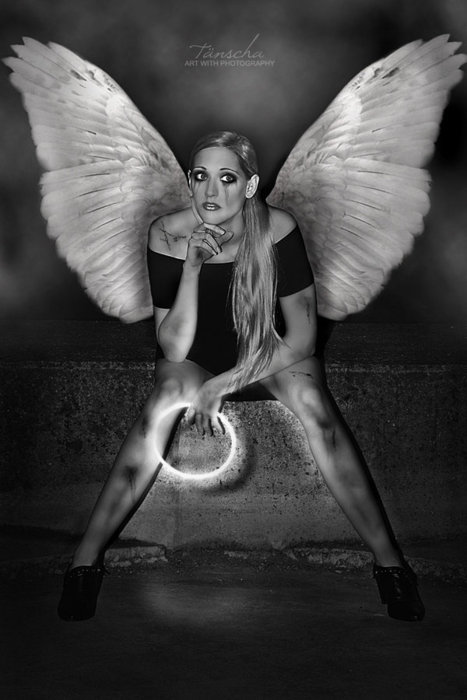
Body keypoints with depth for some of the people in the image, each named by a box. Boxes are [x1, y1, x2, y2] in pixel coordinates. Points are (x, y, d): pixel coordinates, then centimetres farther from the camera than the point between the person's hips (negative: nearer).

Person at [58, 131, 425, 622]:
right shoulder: (167, 235, -20)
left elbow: (302, 337, -21)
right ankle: (86, 559, -23)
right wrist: (192, 268, -36)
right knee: (165, 398, -32)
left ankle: (388, 559, -21)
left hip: (270, 350, 0)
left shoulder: (277, 230, -22)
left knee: (311, 398, -32)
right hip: (196, 352, 0)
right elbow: (174, 349, -23)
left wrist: (225, 384, -25)